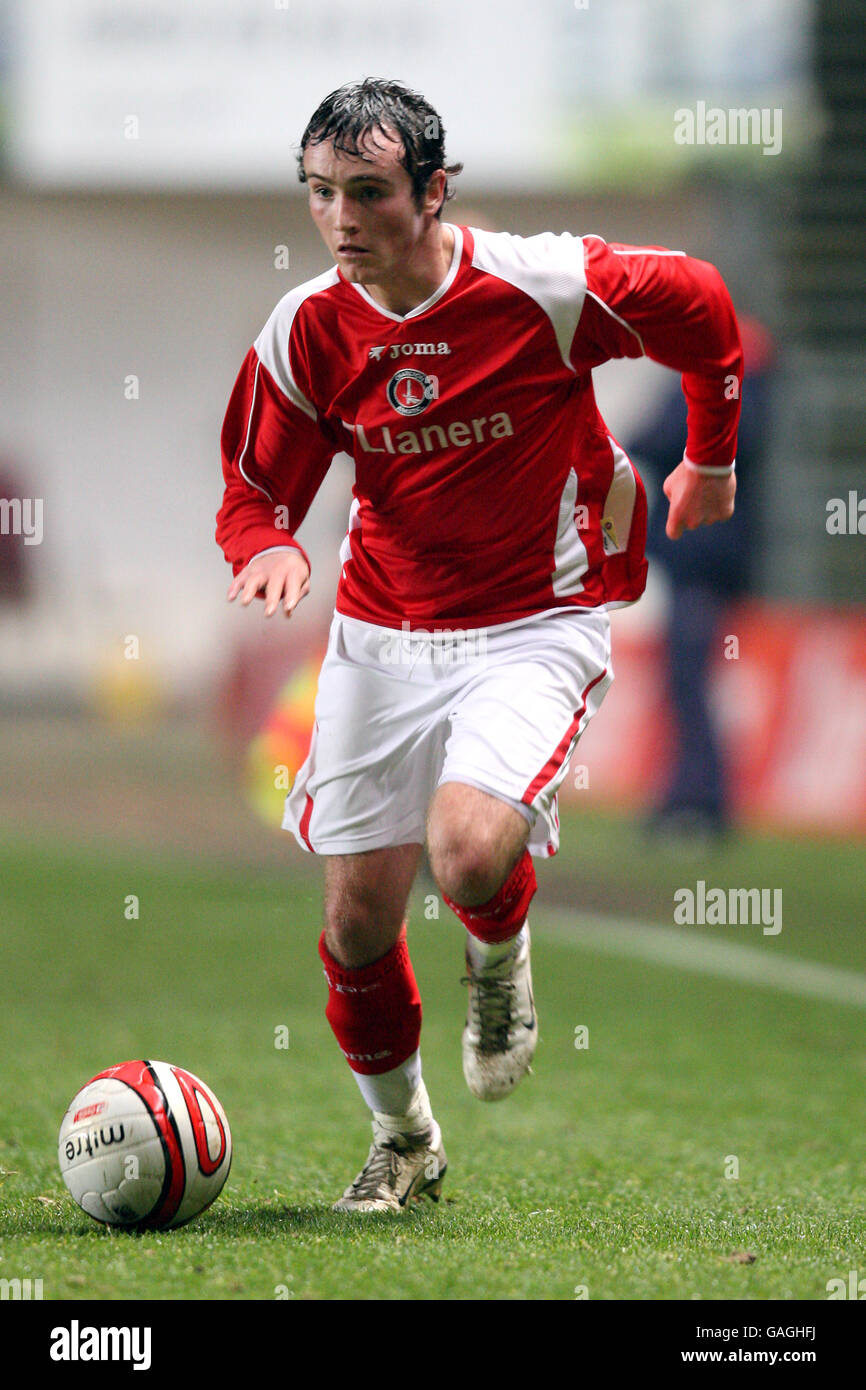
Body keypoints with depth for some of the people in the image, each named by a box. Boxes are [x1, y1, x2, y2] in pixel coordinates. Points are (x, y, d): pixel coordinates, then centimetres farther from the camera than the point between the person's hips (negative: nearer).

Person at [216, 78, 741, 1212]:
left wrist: (713, 458, 16)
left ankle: (499, 957, 10)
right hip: (380, 638, 4)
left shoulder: (546, 287, -17)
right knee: (357, 915, 2)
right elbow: (254, 491, 4)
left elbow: (704, 308, 1)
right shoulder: (306, 332, -7)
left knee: (470, 854, -28)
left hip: (534, 630, -4)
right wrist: (269, 547, -21)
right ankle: (402, 1138, 28)